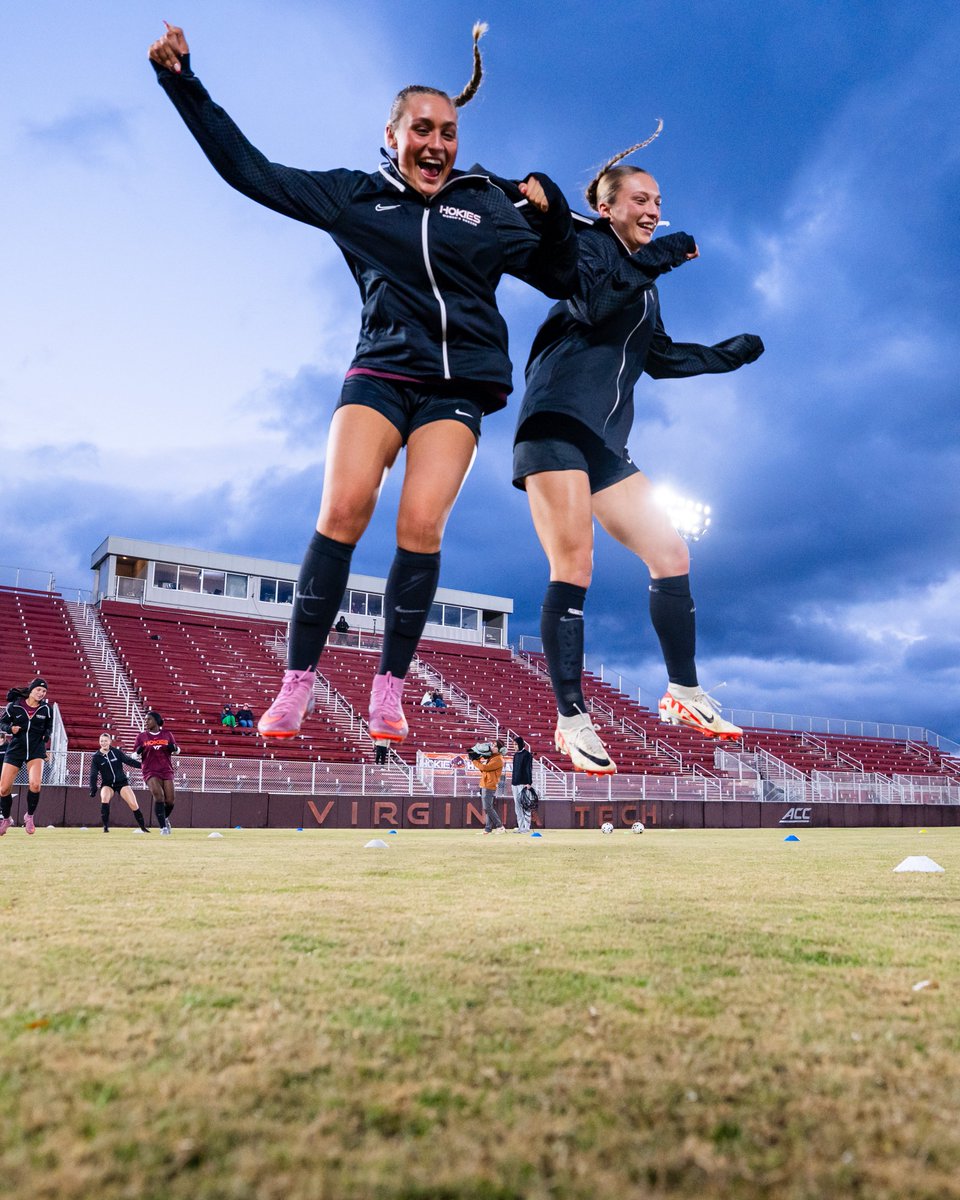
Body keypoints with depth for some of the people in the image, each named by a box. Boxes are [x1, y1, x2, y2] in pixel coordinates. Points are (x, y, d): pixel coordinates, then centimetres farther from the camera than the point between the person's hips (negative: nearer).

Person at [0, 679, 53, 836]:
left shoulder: (46, 708, -1)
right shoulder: (14, 706, -6)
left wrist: (47, 749, 7)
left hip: (36, 750, 0)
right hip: (15, 748, 1)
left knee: (35, 784, -22)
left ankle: (30, 817, 3)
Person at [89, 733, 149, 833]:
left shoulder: (116, 752, -3)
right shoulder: (96, 757, -3)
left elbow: (128, 760, -3)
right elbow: (93, 775, -6)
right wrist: (93, 789, -17)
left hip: (122, 782, 0)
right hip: (107, 784, 0)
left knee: (134, 804, -10)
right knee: (104, 798, -32)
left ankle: (143, 827, 6)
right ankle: (105, 827, -22)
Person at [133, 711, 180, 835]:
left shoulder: (167, 735, 8)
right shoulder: (141, 736, 6)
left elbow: (177, 751, 16)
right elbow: (135, 755, 8)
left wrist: (174, 748, -8)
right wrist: (138, 752, -16)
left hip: (166, 771, 2)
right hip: (150, 771, -2)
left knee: (170, 800, -5)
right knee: (158, 796, -22)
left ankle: (165, 818, 28)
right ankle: (163, 827, -12)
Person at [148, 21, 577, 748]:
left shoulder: (486, 207, 12)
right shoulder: (354, 195, 11)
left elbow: (561, 280, 14)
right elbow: (249, 169, 16)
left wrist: (555, 214, -4)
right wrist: (183, 81, 15)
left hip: (459, 385, 0)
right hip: (381, 373, 0)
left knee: (421, 525, -17)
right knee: (342, 508, -21)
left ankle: (389, 692, -5)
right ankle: (298, 682, -11)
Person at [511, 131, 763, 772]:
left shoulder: (642, 280, 25)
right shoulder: (587, 245, 3)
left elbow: (662, 358, 33)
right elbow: (591, 302, -19)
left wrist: (731, 352, 33)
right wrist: (659, 257, -13)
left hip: (606, 441, 8)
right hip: (558, 423, -8)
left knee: (672, 553, 5)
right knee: (574, 567, -16)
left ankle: (684, 694, 17)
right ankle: (573, 720, -10)